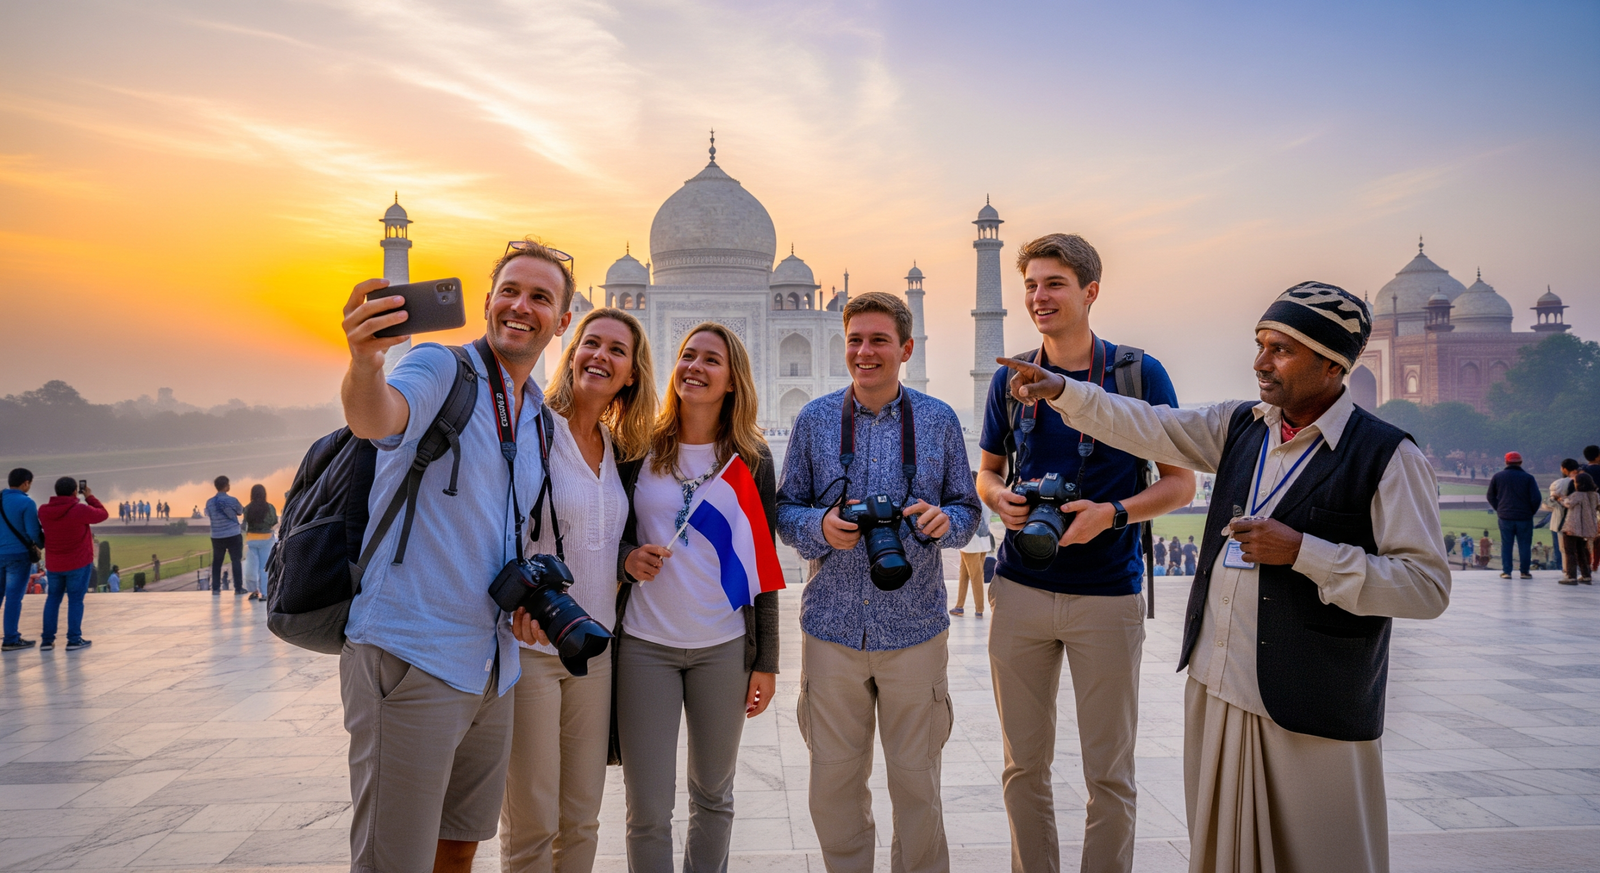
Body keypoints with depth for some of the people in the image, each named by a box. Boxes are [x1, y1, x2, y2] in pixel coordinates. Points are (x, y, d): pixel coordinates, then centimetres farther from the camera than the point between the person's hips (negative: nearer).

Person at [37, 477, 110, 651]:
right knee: (76, 600, 2)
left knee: (53, 598, 15)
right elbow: (103, 514, -2)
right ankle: (74, 640, 2)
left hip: (53, 564, 4)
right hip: (79, 563, -4)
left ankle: (47, 640, 13)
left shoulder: (44, 511, -4)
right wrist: (89, 497, 8)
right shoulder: (81, 510, -18)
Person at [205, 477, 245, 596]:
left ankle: (215, 588, 11)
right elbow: (240, 512, 7)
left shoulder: (209, 502, -1)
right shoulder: (232, 500, -10)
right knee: (236, 561, 4)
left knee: (216, 562, 11)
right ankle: (238, 588, 4)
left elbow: (208, 515, 15)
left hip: (217, 536, 3)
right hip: (233, 535, -3)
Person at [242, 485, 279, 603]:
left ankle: (254, 590, 17)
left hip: (251, 539, 0)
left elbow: (245, 524, -5)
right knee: (264, 567, 4)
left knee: (252, 566, 11)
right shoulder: (270, 507, -8)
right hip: (266, 539, 0)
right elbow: (274, 523, 2)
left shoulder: (247, 508, -8)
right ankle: (263, 593, 1)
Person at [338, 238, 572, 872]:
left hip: (492, 668, 8)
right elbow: (379, 418, -30)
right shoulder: (441, 368, -7)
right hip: (411, 658, -8)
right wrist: (365, 365, -53)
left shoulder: (540, 421, 15)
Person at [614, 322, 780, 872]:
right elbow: (611, 532, 11)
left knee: (714, 794, 14)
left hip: (725, 646, 1)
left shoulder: (753, 459, 3)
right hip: (644, 645, -1)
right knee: (648, 810, 0)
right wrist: (627, 557, -13)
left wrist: (766, 661, 3)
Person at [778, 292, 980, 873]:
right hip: (833, 626, 1)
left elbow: (967, 509, 7)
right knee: (833, 780, 9)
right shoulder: (815, 420, 3)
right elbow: (785, 511, 6)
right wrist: (821, 526, -16)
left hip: (915, 628, 0)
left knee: (916, 780, 9)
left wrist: (944, 520, -15)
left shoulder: (938, 420, 3)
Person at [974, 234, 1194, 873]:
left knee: (1109, 772, 6)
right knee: (1024, 765, 12)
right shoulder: (1010, 379, 6)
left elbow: (1180, 483, -1)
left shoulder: (1140, 374, -4)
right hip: (1021, 590, 3)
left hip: (1107, 595, -3)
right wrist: (999, 497, -8)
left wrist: (1111, 513, -18)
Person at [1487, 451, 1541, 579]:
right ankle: (1525, 572, 10)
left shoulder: (1498, 477, 2)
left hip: (1505, 517, 1)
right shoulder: (1528, 477, -5)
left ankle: (1506, 571, 4)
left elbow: (1490, 497, 8)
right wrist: (1531, 511, 6)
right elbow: (1536, 498, -9)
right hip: (1524, 517, -1)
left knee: (1506, 545, 7)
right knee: (1524, 545, 7)